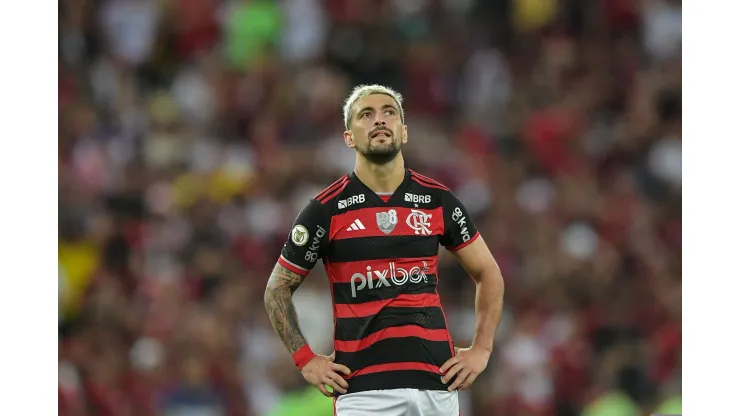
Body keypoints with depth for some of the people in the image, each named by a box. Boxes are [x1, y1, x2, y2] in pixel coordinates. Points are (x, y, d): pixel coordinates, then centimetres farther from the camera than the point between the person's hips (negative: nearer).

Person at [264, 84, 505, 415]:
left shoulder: (438, 201, 7)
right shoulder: (325, 210, 0)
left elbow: (487, 273, 19)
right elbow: (278, 288, 10)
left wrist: (481, 350, 9)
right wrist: (305, 360, 1)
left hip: (436, 384, 3)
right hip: (362, 388, -2)